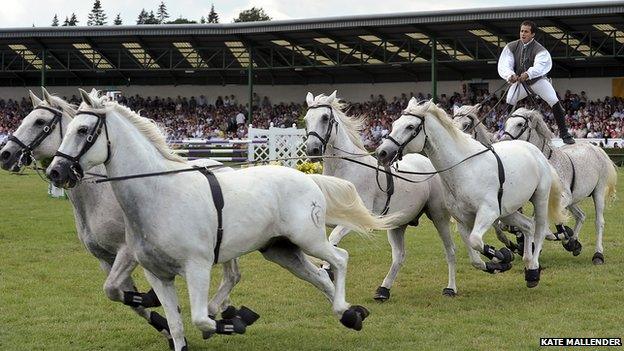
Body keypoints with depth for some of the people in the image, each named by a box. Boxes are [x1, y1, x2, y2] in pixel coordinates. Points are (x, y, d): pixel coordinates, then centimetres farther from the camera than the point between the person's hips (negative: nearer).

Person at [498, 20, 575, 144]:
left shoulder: (539, 50, -21)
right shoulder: (511, 47, -12)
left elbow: (539, 66, -39)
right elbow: (503, 65, -22)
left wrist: (528, 74, -60)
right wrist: (510, 75, -45)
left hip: (537, 80, -3)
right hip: (519, 81, 3)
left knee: (555, 103, -15)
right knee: (508, 104, -13)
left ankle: (564, 133, -5)